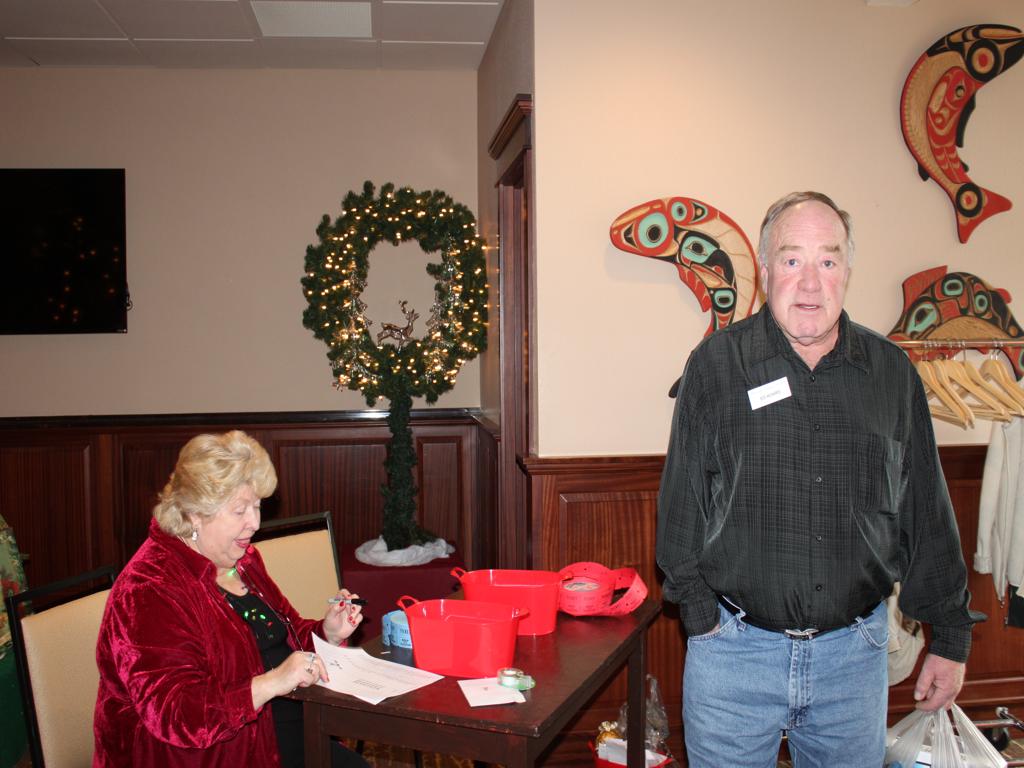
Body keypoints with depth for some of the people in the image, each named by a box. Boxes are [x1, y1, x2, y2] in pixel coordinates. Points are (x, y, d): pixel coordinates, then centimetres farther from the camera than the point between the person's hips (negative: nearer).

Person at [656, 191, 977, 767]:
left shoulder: (892, 372, 2)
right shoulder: (717, 365, -5)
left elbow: (927, 515, 8)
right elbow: (682, 504, -3)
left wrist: (951, 638, 10)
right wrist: (700, 613, -7)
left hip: (855, 651, 2)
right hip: (735, 651, -2)